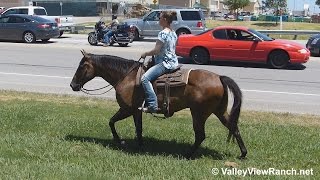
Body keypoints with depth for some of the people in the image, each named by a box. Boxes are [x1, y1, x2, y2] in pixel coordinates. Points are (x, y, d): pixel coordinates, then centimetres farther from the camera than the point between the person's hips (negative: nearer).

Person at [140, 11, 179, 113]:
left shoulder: (163, 33, -16)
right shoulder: (173, 33, 13)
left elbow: (156, 51, -18)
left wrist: (145, 54, -3)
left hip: (165, 63, -11)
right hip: (173, 62, 11)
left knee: (145, 78, -20)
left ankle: (153, 106, -27)